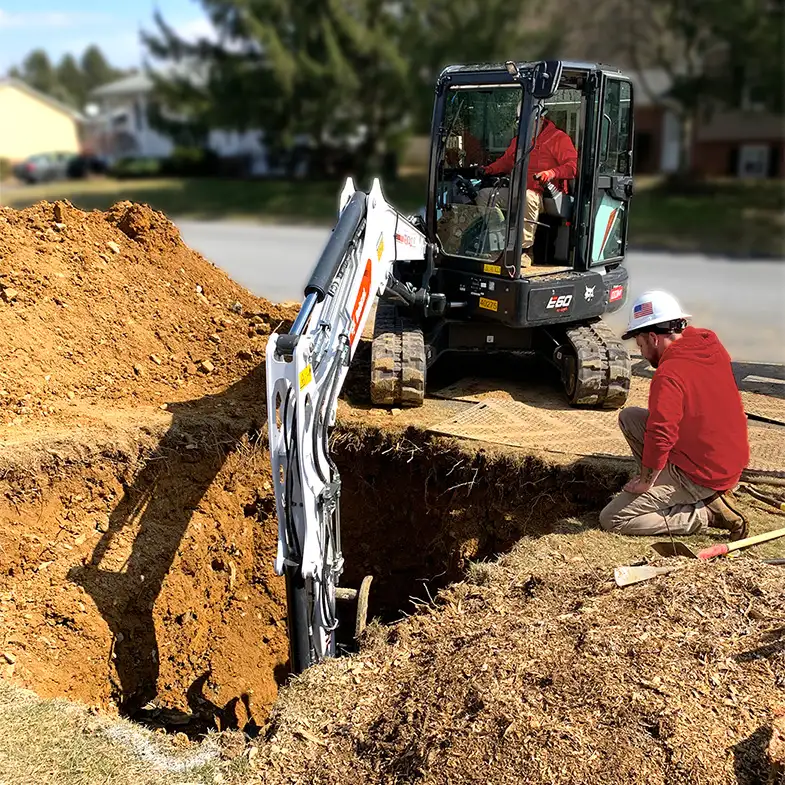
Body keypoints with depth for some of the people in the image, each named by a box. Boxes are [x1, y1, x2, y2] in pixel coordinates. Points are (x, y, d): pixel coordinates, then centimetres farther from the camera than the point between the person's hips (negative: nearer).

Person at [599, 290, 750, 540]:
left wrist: (645, 481, -16)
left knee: (611, 520, -5)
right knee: (629, 417, 14)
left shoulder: (669, 375, -27)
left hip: (701, 476, -9)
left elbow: (660, 437, -29)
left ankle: (706, 513, -5)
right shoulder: (711, 344, -2)